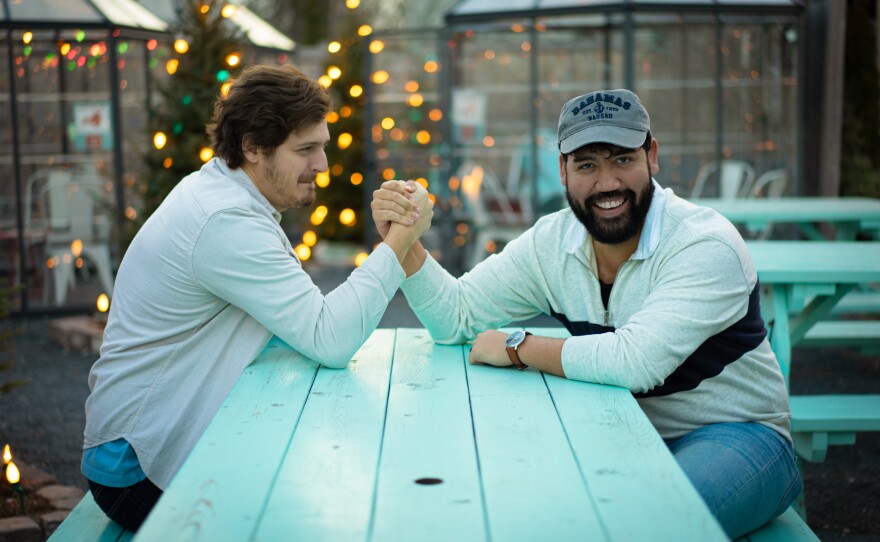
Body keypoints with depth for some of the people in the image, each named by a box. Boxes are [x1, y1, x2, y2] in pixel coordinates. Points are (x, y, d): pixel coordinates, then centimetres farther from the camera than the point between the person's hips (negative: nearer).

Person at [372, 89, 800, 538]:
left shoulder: (706, 245, -21)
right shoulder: (551, 243, -2)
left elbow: (635, 361, -33)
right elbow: (454, 317, 3)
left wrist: (517, 348, -21)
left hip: (735, 436, -5)